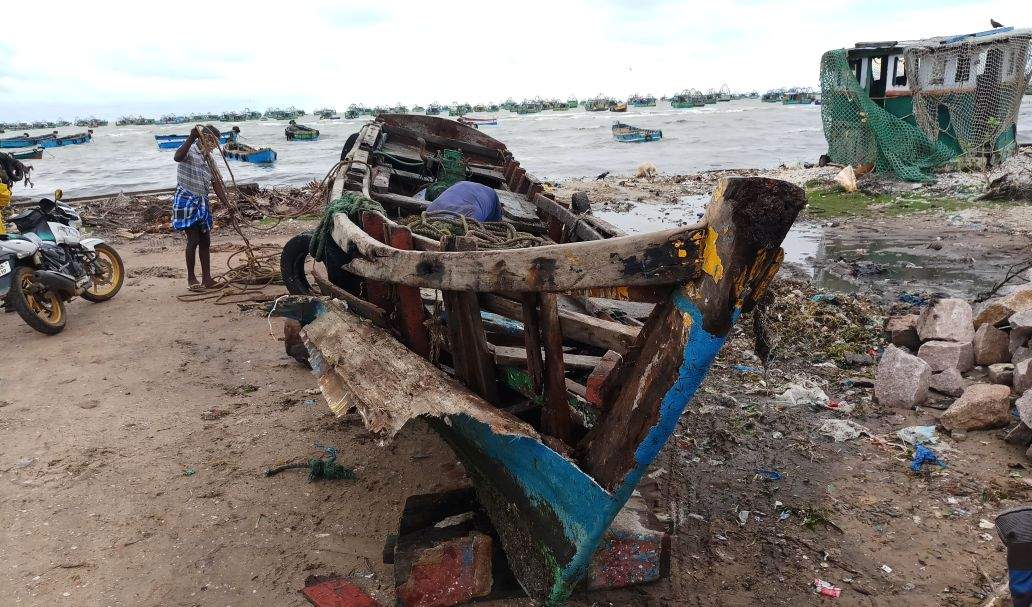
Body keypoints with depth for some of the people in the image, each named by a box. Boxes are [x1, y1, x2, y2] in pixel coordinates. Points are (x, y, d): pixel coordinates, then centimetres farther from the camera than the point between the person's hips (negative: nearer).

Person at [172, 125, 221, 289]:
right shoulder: (190, 151, -10)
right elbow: (177, 157, -34)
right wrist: (191, 138, -39)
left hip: (202, 202, 8)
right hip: (187, 201, -8)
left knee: (205, 240, 7)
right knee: (193, 240, -6)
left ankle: (206, 278, 13)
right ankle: (191, 278, 6)